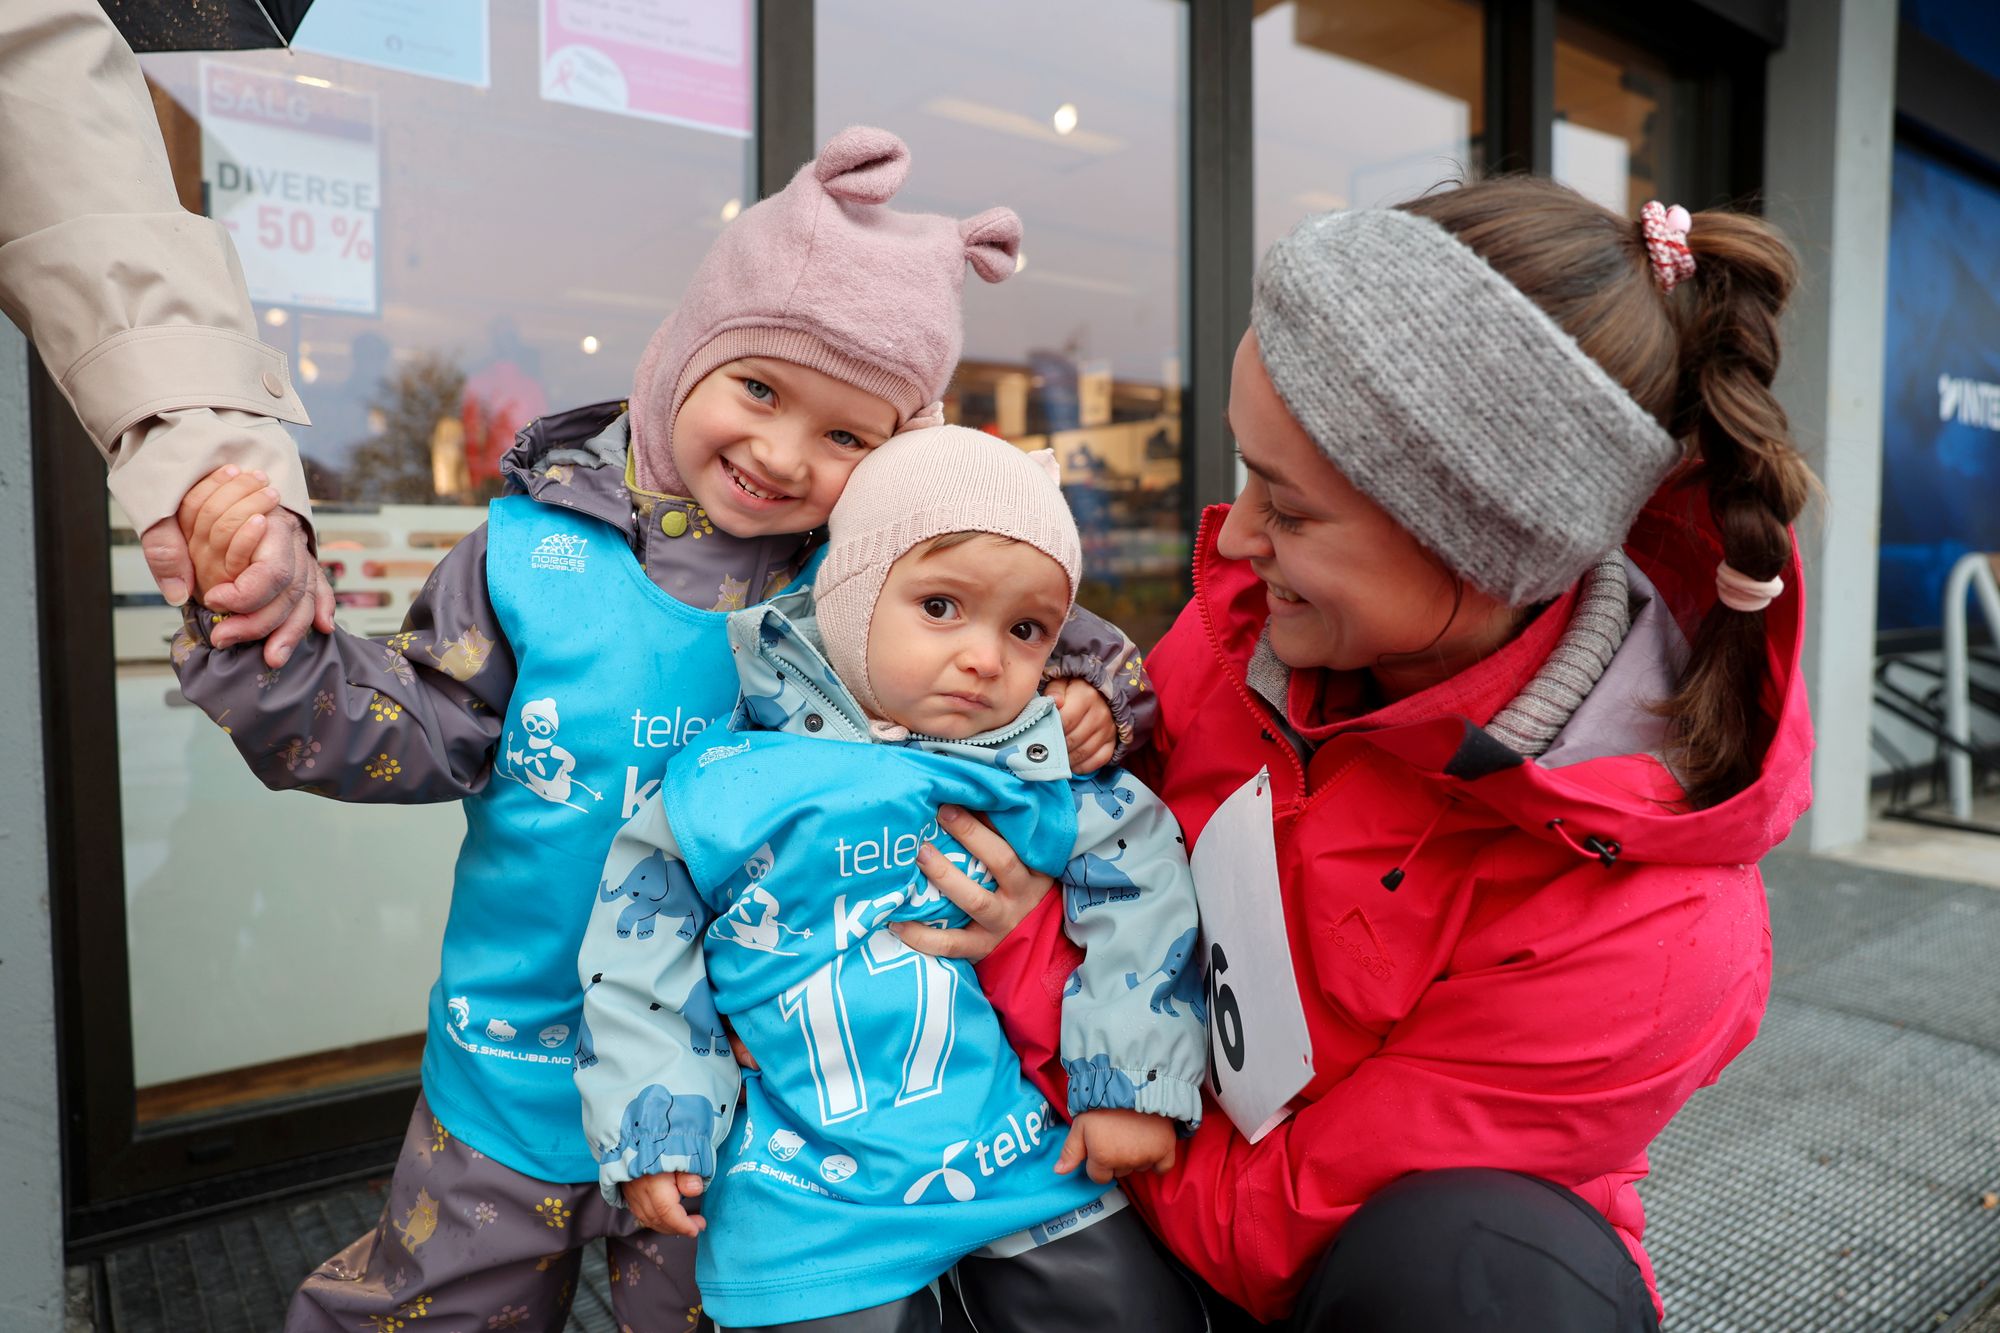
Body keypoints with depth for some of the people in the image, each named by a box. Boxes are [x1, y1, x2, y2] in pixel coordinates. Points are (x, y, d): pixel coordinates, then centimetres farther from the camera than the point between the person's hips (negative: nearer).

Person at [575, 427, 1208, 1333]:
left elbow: (1139, 891, -4)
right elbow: (640, 953, -2)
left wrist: (1133, 1081, -4)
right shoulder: (731, 783, -11)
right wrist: (651, 1126, 1)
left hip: (1032, 1156, 2)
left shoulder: (1038, 777, -8)